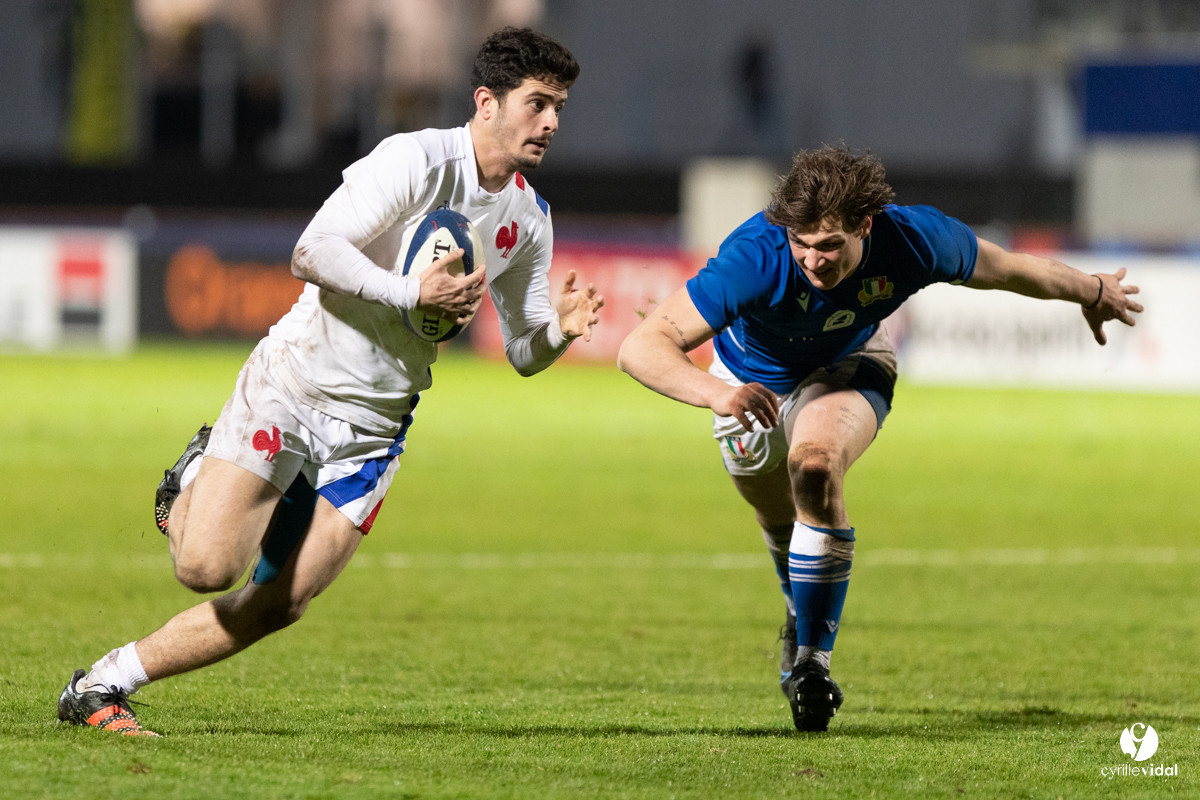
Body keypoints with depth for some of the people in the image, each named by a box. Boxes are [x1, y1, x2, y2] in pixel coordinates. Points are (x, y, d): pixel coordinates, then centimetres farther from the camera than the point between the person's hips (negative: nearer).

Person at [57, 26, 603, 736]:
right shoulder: (417, 160, -14)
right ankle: (191, 486, 18)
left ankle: (101, 686, 7)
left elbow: (522, 352, 14)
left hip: (374, 428, 6)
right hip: (294, 385, -6)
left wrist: (559, 331, -8)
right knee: (208, 568, -17)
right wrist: (412, 293, -27)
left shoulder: (530, 217, 8)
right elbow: (312, 252, -21)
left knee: (279, 605, -5)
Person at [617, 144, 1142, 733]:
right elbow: (640, 348, -47)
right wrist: (715, 393, -65)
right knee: (778, 518, 19)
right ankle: (803, 615, 55)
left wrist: (1093, 293, 6)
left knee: (816, 469, -29)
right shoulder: (756, 257, -43)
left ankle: (812, 659, -21)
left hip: (847, 364, 0)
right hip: (753, 382, 0)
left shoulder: (914, 240, -34)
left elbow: (1012, 269, -11)